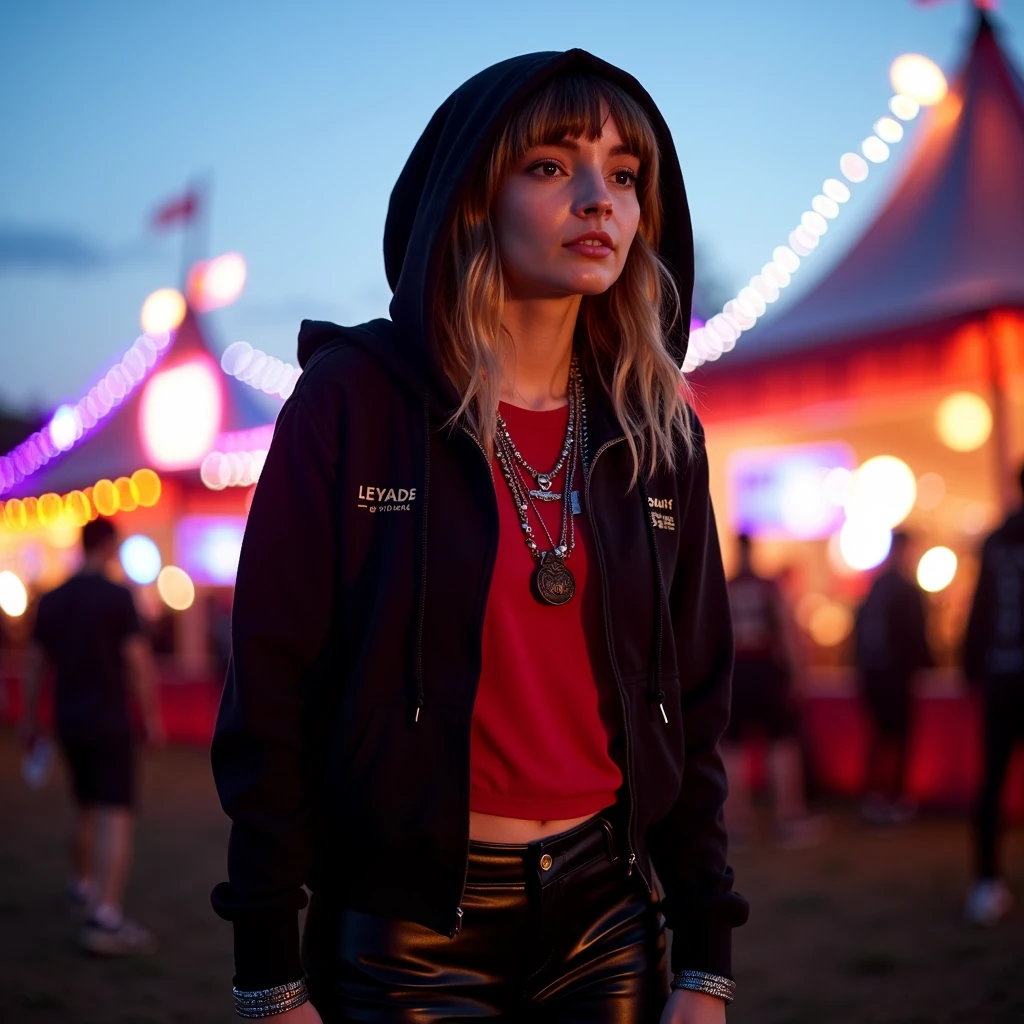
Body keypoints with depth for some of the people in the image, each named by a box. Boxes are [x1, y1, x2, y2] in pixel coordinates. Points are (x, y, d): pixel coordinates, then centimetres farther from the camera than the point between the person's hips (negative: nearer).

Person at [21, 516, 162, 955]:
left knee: (87, 807, 24)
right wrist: (152, 717, -4)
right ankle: (106, 920, -16)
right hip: (108, 717, -6)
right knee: (116, 815, -8)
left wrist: (29, 720, 19)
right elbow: (138, 661, -13)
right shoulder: (117, 596, -11)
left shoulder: (51, 601, 6)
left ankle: (82, 887, 42)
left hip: (69, 717, 6)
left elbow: (34, 663, 10)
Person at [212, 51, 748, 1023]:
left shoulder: (658, 435, 3)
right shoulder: (354, 401, -9)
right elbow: (270, 696, -9)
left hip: (608, 914, 4)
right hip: (407, 933, -4)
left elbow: (692, 706, 6)